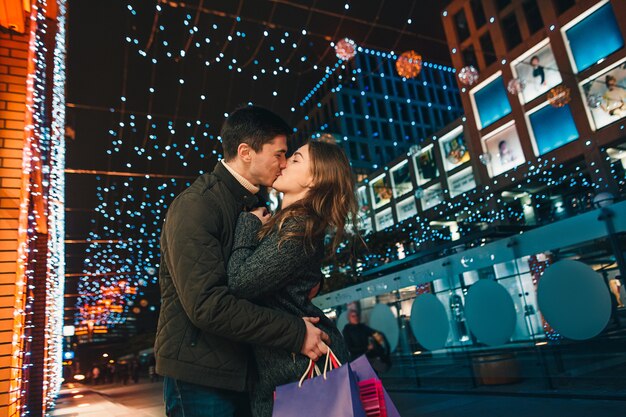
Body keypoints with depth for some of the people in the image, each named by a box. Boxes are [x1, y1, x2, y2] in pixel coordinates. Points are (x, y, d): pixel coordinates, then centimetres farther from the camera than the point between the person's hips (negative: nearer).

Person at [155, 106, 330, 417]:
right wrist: (295, 332, -22)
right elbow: (206, 304, -26)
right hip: (200, 376, -7)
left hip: (239, 372, 8)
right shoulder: (195, 205, -17)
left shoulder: (254, 208, 10)